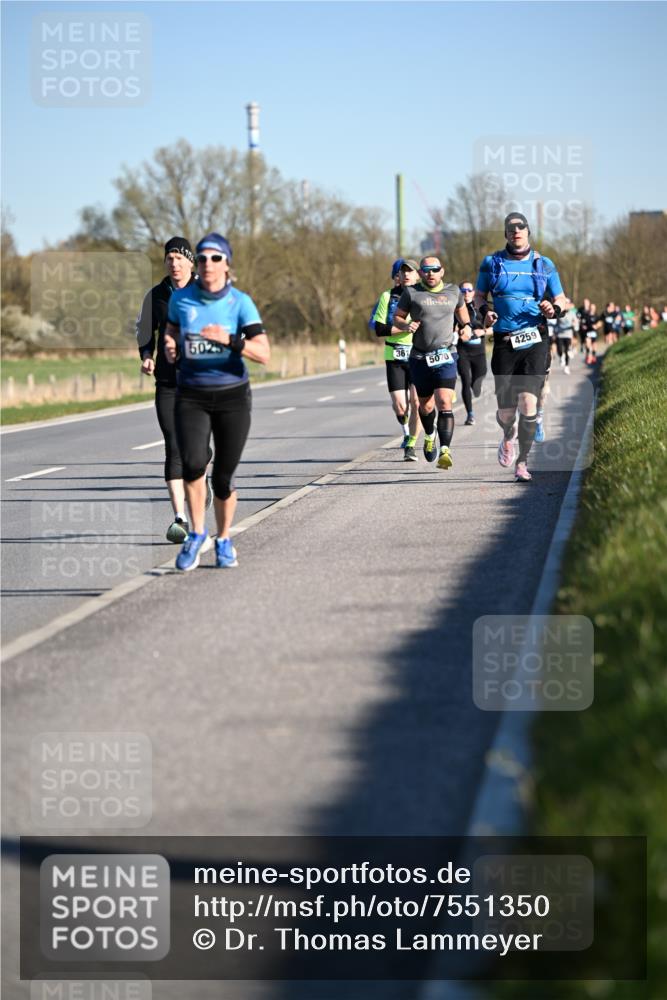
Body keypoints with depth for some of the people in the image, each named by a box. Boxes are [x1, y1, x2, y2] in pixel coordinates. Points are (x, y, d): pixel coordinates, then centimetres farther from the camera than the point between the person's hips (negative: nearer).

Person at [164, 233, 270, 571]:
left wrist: (229, 340, -28)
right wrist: (170, 349, -1)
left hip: (232, 396, -1)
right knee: (193, 462, -23)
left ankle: (223, 540, 29)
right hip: (191, 396, 1)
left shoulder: (240, 302, -8)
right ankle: (197, 533, -3)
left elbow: (263, 353, -15)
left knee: (223, 476, 4)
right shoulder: (181, 298, -1)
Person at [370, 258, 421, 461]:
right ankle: (406, 431, 27)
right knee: (399, 405, -5)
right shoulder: (388, 297, 4)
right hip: (394, 357, 0)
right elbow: (379, 329, -3)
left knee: (416, 403, -8)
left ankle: (411, 445, 7)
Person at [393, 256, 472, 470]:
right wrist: (406, 325, -14)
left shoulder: (453, 291, 8)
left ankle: (445, 451, -22)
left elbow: (461, 309, 27)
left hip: (445, 357, 0)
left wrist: (466, 326, 9)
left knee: (444, 403, -17)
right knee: (426, 406, 12)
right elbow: (397, 317, 8)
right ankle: (429, 436, 43)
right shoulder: (411, 292, 1)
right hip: (419, 358, 1)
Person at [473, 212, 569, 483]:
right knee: (505, 412, 0)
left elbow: (561, 299, 13)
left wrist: (554, 309, -10)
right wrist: (484, 310, -7)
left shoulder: (544, 265, 7)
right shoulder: (492, 263, 7)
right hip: (504, 343, 0)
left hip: (535, 341, 0)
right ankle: (508, 436, 37)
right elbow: (479, 295, 15)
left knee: (528, 402, -15)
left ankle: (522, 462, -3)